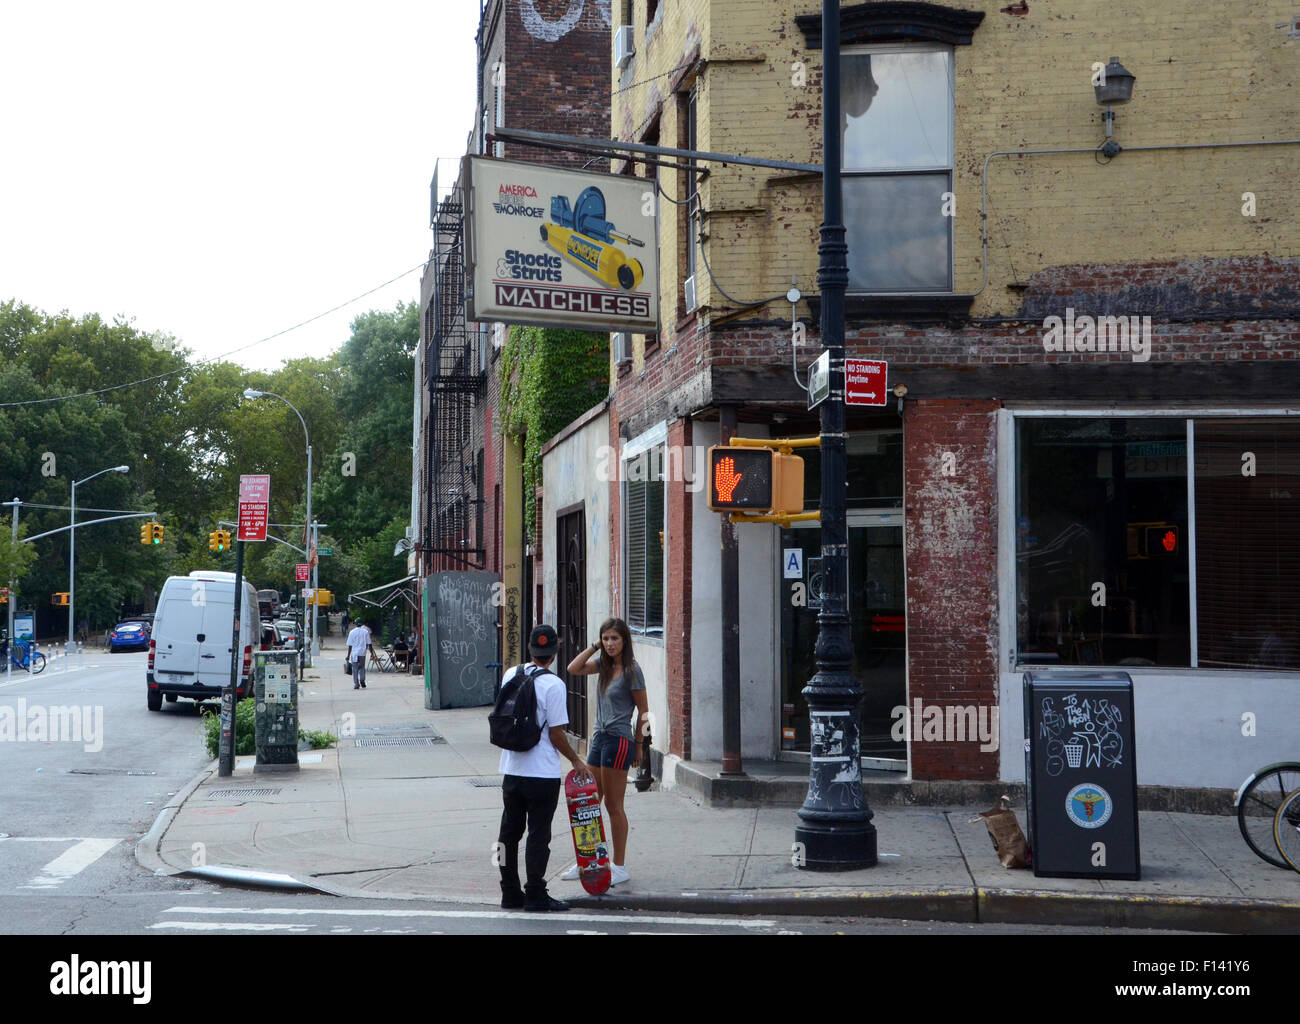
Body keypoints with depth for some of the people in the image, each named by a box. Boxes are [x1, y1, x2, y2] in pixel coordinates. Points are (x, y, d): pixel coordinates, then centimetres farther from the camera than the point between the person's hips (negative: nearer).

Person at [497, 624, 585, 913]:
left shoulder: (510, 675, 3)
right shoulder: (553, 685, -15)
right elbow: (556, 734, -14)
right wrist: (575, 760, 0)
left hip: (511, 769, 6)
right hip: (542, 773, -6)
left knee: (509, 832, 13)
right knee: (538, 835, 1)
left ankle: (510, 893, 19)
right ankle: (535, 896, 4)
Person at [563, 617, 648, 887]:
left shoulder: (631, 670, -10)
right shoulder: (604, 664, 10)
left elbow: (643, 710, -6)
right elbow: (574, 669, 3)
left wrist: (638, 745, -3)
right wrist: (594, 647, 1)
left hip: (619, 740, -8)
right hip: (599, 737, 8)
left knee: (613, 806, -1)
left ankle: (619, 867, 7)